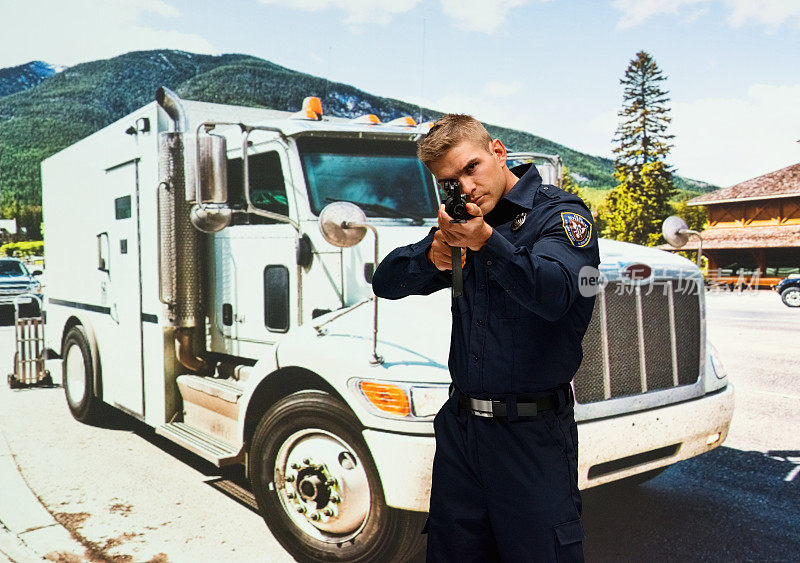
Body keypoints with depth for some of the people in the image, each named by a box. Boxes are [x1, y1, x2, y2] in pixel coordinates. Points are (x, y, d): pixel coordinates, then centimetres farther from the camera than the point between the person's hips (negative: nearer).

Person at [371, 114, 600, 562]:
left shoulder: (561, 213, -5)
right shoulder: (462, 223, 13)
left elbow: (553, 294, -23)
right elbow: (387, 283, 9)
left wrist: (486, 240, -35)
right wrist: (432, 255, -11)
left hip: (532, 433, -5)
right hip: (459, 425, 6)